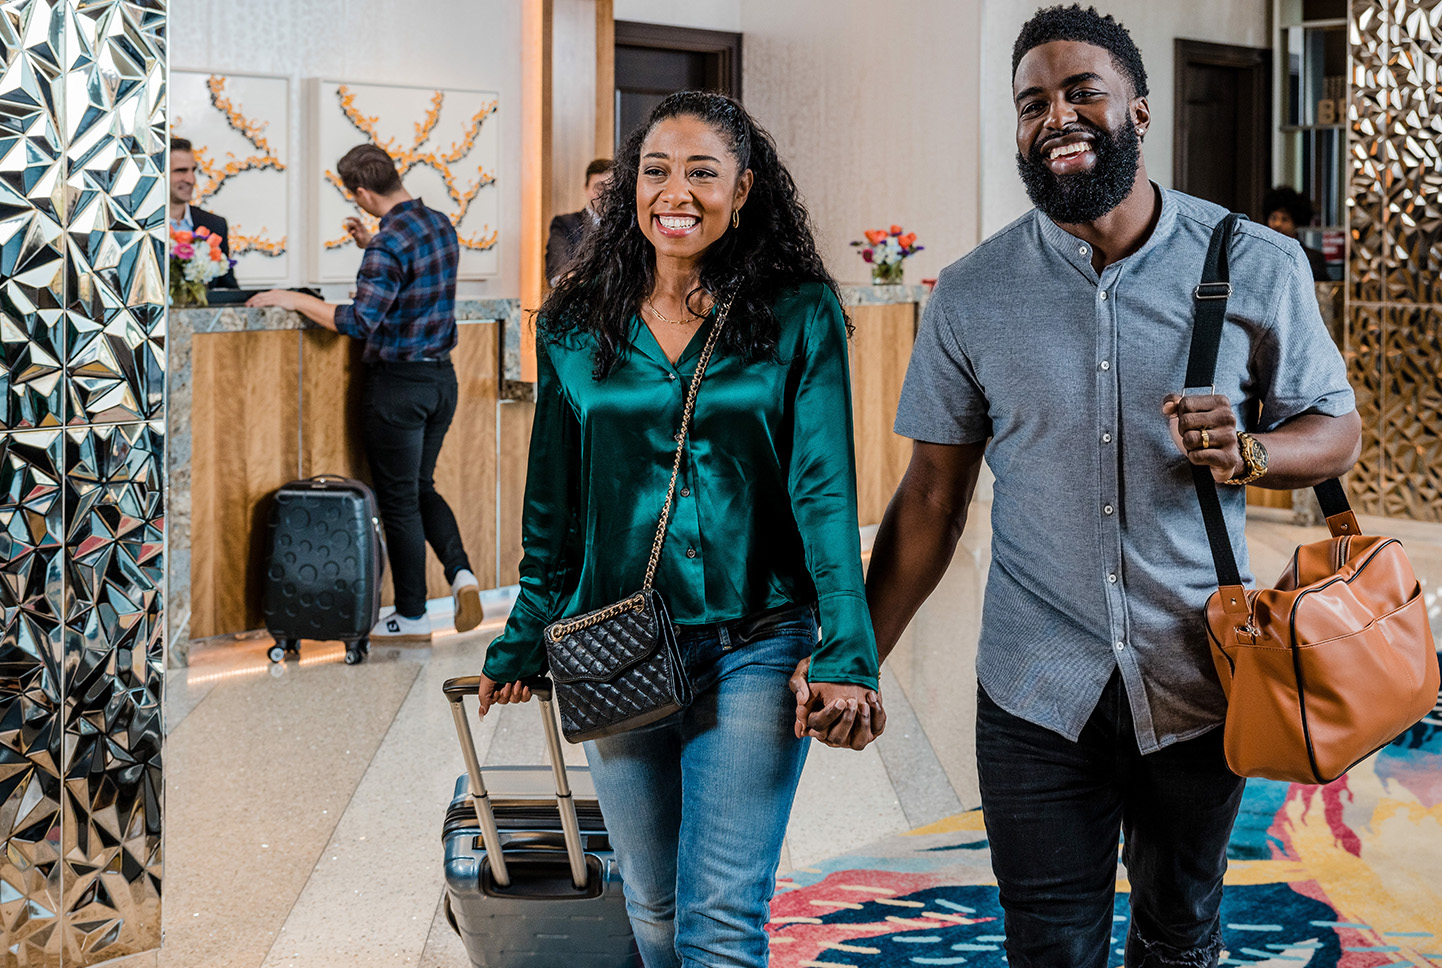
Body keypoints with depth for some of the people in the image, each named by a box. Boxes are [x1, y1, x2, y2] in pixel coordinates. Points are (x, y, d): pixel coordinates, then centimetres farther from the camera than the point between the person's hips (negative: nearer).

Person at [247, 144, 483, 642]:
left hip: (398, 383, -8)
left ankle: (412, 616, 12)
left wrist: (294, 299, -17)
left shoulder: (389, 244, -21)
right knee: (422, 487, 21)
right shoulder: (441, 224, 5)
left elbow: (360, 322, -26)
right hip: (442, 377, 8)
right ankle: (460, 571, 2)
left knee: (399, 499, 4)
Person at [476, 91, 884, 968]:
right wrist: (522, 648, 14)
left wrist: (846, 654, -15)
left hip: (754, 651, -3)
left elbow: (825, 492, -8)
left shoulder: (800, 317, -3)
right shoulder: (577, 328, 6)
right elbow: (553, 510, 12)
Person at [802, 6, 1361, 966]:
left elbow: (1337, 429, 4)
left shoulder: (1256, 266, -5)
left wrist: (1246, 451, -19)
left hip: (1199, 685, 0)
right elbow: (932, 498, 3)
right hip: (1035, 697, 0)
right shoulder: (970, 296, -2)